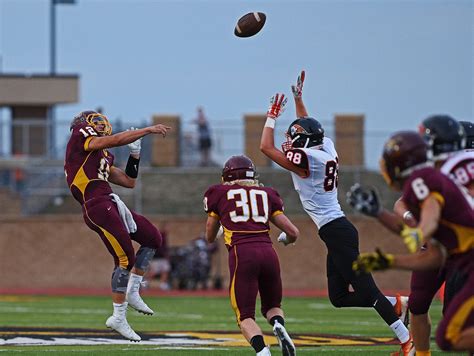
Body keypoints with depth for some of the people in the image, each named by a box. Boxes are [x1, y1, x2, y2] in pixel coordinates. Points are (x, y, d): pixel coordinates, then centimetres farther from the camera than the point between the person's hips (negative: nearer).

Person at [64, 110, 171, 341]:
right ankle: (119, 317, -7)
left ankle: (132, 292, 14)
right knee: (126, 259, -12)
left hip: (111, 205, 10)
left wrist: (135, 154, 23)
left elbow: (129, 182, 29)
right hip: (97, 207, -10)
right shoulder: (80, 137, 2)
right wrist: (147, 130, -11)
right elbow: (115, 140, -13)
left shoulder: (103, 157, 27)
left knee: (152, 239, 14)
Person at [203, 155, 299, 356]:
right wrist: (286, 239, 42)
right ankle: (278, 325, -12)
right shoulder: (267, 195, 21)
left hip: (241, 254, -3)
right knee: (272, 307, 24)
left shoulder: (219, 194, 16)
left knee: (245, 316, 5)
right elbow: (293, 233, 18)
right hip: (268, 253, 3)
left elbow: (210, 237, 27)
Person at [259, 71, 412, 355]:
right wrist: (298, 99, 34)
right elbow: (308, 129, 32)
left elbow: (266, 147, -5)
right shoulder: (326, 148, 11)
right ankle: (396, 304, 9)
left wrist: (273, 115, 5)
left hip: (335, 232, -9)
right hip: (338, 229, 9)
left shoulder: (305, 159, -12)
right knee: (339, 298, 12)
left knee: (365, 290, -11)